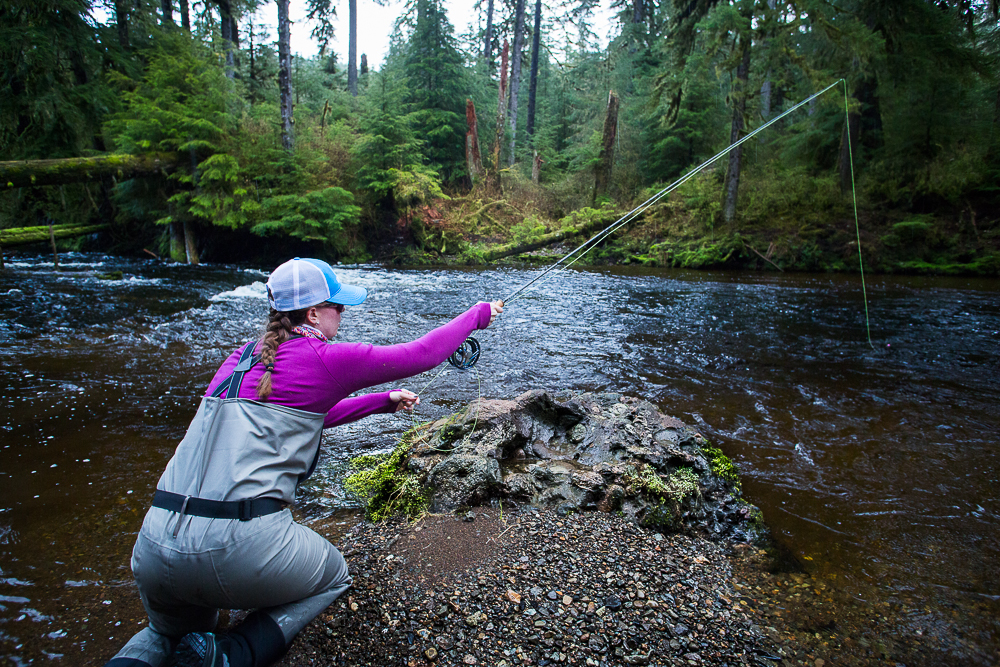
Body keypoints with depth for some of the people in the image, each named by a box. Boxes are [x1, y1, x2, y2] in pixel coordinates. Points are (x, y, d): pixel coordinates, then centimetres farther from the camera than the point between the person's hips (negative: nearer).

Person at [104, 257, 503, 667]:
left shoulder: (241, 358, 15)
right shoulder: (324, 359, -5)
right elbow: (421, 355, 4)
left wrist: (385, 401, 36)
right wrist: (479, 314, 19)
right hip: (242, 545, -7)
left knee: (171, 633, 38)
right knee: (334, 577, 25)